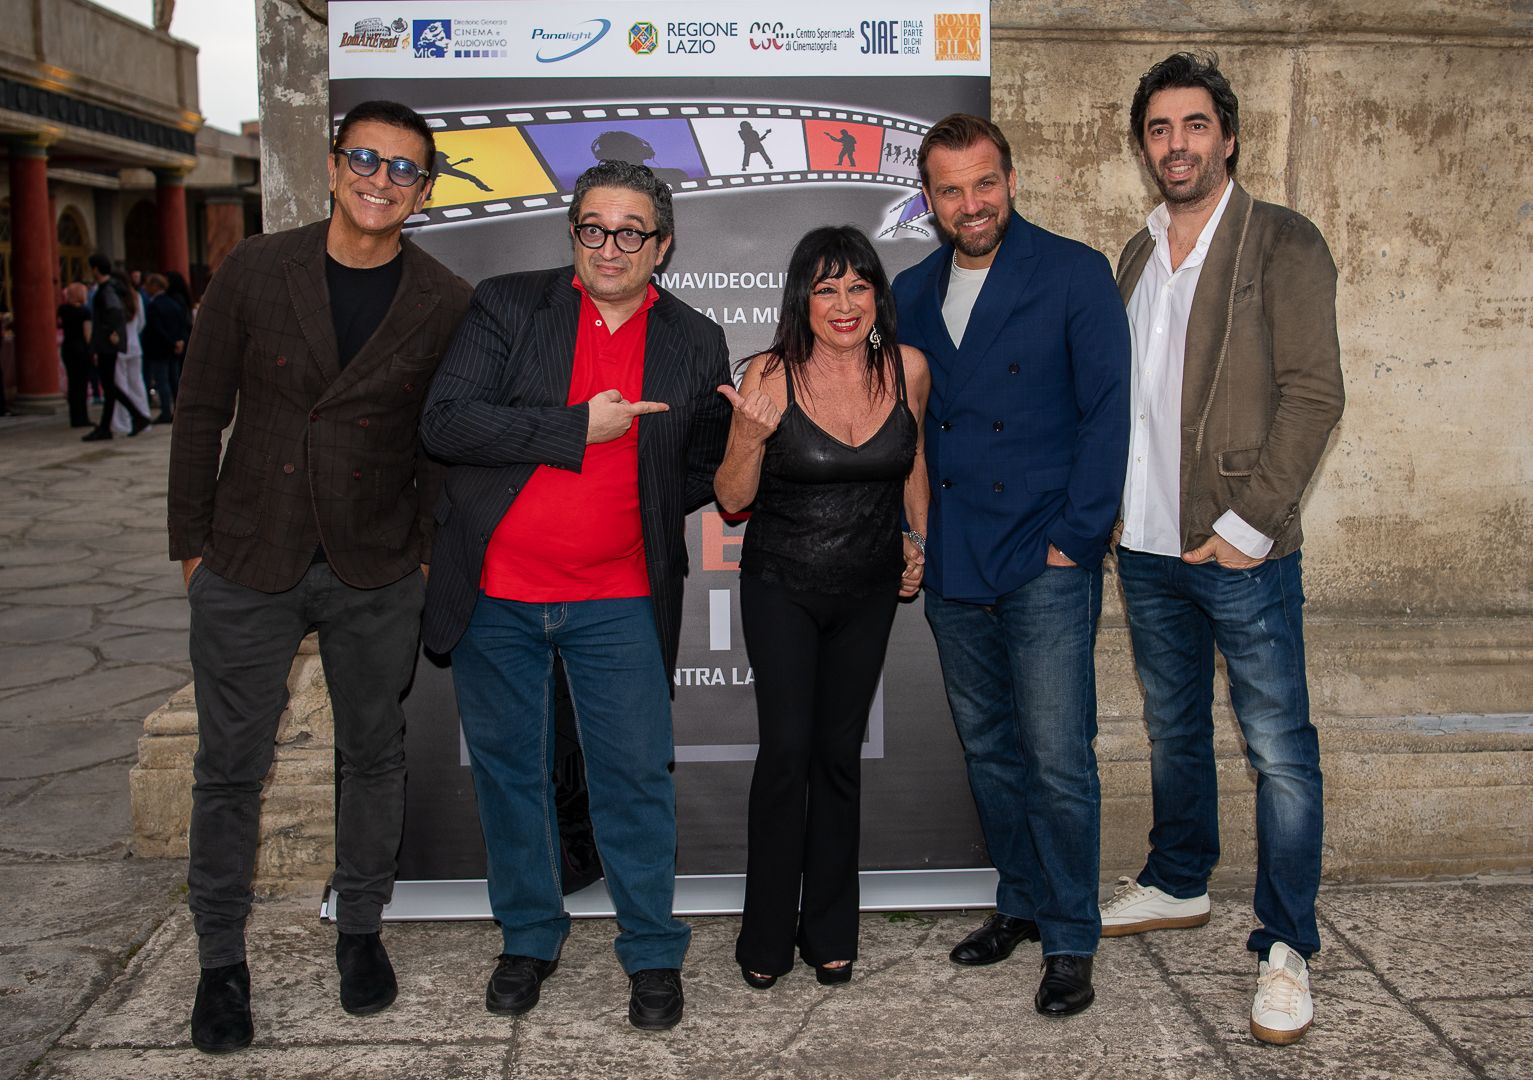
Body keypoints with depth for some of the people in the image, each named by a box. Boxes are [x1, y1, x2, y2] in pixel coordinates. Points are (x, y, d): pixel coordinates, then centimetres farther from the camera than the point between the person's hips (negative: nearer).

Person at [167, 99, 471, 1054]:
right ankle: (223, 957, 26)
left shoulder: (446, 304, -3)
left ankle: (360, 929, 33)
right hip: (249, 566, 0)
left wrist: (429, 551, 1)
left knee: (375, 756, 13)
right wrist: (191, 543, 1)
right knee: (231, 766, 8)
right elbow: (201, 412, 2)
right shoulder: (256, 271, -3)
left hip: (377, 576, 0)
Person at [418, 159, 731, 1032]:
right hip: (496, 595, 1)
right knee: (510, 770, 13)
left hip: (618, 602, 0)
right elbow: (446, 422, -13)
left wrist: (640, 512, -8)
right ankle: (530, 941, 32)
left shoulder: (694, 343, 3)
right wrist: (579, 429, -17)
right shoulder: (507, 307, -1)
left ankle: (654, 955, 22)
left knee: (637, 777, 3)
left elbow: (712, 465, 11)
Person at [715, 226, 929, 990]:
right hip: (781, 585, -3)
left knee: (840, 751, 9)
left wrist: (917, 539, 10)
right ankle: (767, 937, 10)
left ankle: (830, 930, 24)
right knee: (787, 750, -8)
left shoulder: (907, 369, -4)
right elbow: (731, 499, -9)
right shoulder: (770, 376, -14)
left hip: (869, 588, 3)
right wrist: (751, 436, -26)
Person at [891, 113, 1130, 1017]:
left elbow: (1107, 411, -7)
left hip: (1047, 567, -5)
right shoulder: (913, 292, 11)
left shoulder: (1075, 274, -3)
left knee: (1059, 762, -3)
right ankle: (1022, 902, 32)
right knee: (989, 752, 15)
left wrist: (1074, 536, -12)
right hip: (953, 570, 5)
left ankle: (1071, 941, 13)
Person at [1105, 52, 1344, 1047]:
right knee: (1174, 730, 19)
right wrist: (1108, 507, 8)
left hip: (1242, 553, -6)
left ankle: (1286, 946, 12)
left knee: (1279, 748, 0)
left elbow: (1313, 394, -12)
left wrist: (1247, 525, -16)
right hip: (1148, 549, 6)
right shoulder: (1137, 257, 13)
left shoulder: (1283, 244, -6)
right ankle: (1177, 884, 36)